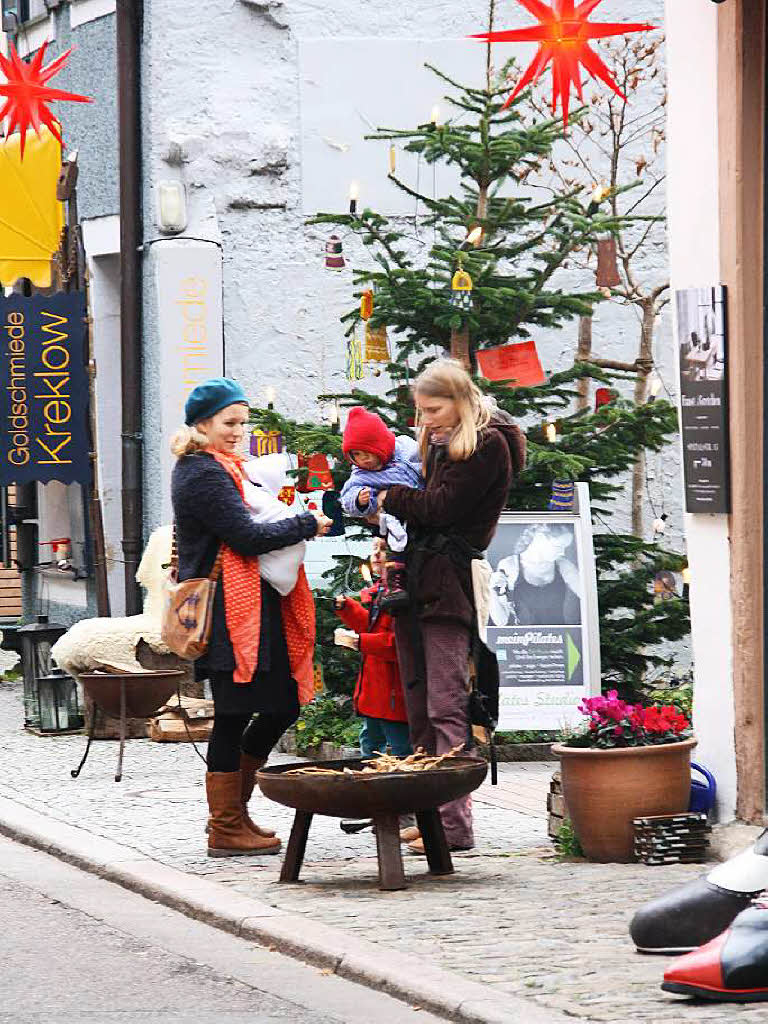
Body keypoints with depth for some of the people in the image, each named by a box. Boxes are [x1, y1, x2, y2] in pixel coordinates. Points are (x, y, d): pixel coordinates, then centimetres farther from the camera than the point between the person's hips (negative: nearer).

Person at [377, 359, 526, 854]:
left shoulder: (487, 446, -6)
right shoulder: (442, 443, 21)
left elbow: (440, 508, -12)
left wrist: (390, 497, 1)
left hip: (450, 589, -9)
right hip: (418, 588, 9)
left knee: (446, 706, -12)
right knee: (420, 707, 7)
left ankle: (454, 823, -15)